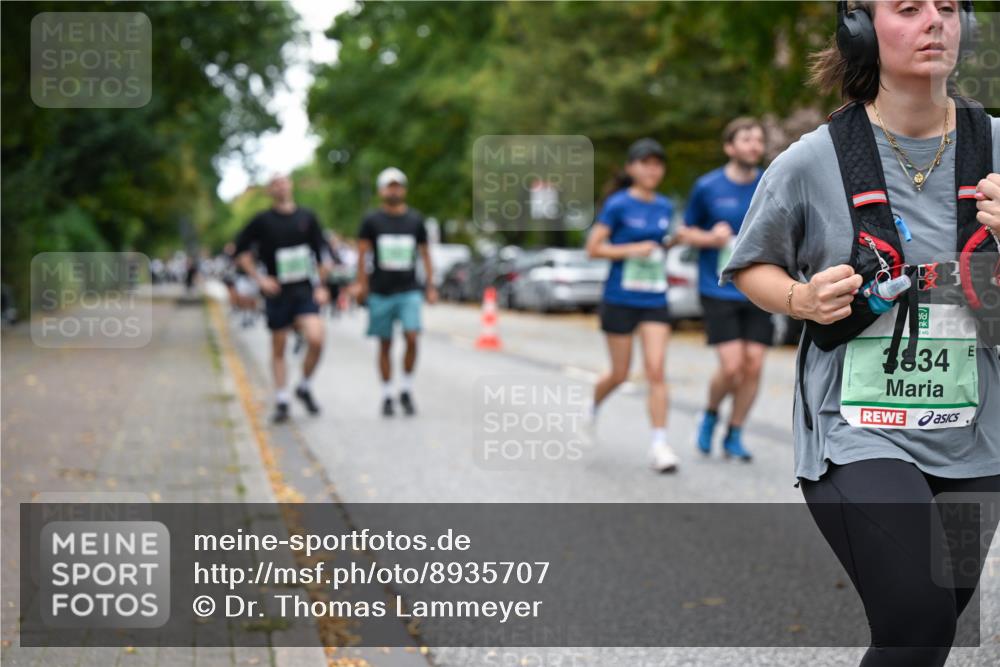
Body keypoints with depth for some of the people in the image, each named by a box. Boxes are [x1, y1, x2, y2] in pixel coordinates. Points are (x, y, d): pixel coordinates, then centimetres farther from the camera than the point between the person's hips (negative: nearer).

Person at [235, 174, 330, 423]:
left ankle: (304, 387, 6)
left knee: (316, 339, -18)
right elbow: (241, 251, 5)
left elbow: (321, 253, 12)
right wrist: (259, 279, -4)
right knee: (278, 348, 6)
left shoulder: (307, 217, 6)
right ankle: (281, 401, 17)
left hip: (305, 291, 0)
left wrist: (321, 286, 6)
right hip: (277, 291, 0)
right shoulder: (262, 220, 0)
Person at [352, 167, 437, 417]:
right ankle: (387, 396, 14)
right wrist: (361, 283, -7)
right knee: (385, 344, 4)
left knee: (412, 337, -15)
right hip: (381, 292, -1)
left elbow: (425, 254, 14)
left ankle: (406, 391, 1)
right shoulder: (372, 220, 4)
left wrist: (430, 286, 10)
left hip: (409, 291, 1)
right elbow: (362, 252, 3)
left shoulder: (415, 219, 9)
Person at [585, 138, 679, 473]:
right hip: (620, 298, -3)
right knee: (620, 374, 7)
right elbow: (593, 247, -10)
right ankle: (593, 406, 40)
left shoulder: (665, 207, 7)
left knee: (656, 370, -9)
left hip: (655, 300, 3)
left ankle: (659, 445, -8)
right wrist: (633, 250, -17)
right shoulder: (618, 204, -8)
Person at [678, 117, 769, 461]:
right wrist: (710, 238, -12)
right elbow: (685, 232, 7)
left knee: (753, 365, -2)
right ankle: (710, 415, 19)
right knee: (732, 366, -11)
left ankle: (735, 435, 16)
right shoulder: (707, 187, -3)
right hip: (719, 290, -3)